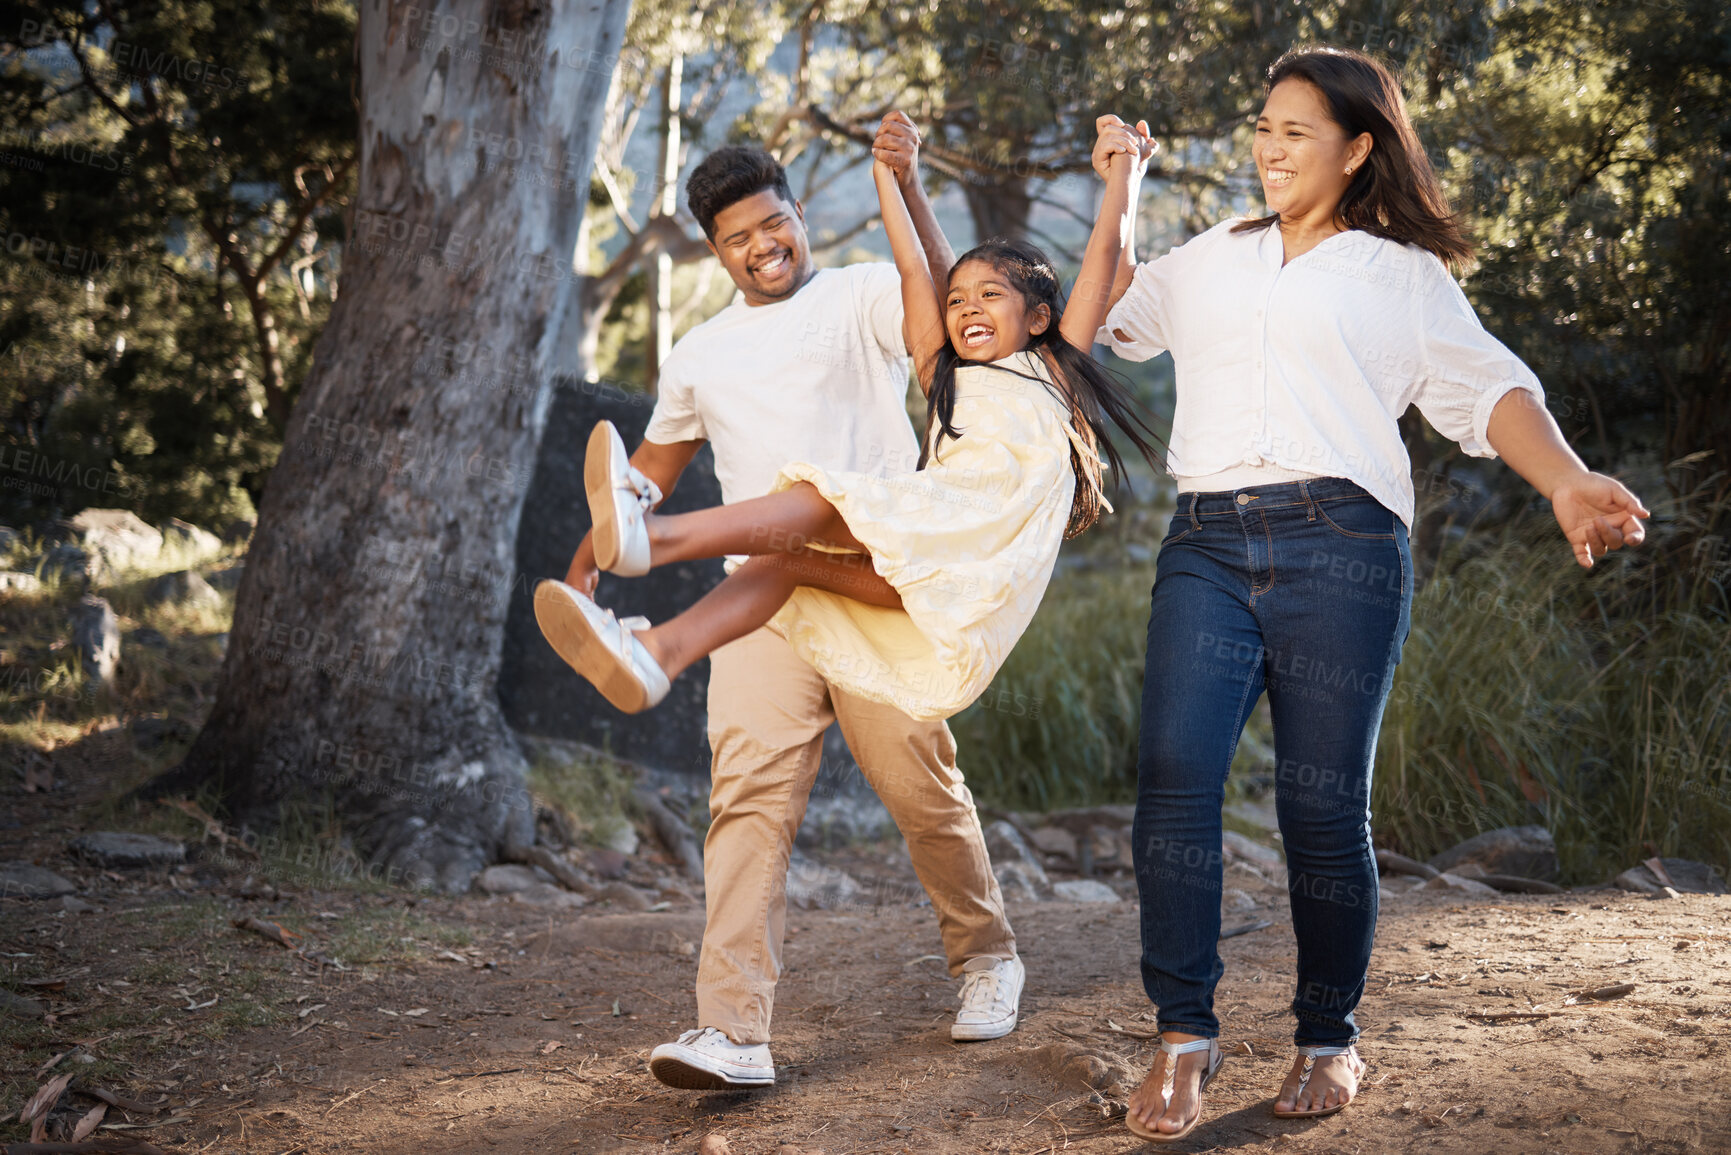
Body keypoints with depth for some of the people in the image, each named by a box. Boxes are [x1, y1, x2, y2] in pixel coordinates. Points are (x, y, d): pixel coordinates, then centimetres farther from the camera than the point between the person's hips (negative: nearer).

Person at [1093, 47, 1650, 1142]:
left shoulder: (1405, 276, 14)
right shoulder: (1208, 261, 25)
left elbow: (1488, 389, 6)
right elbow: (1114, 307, 34)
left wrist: (1567, 480, -10)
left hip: (1341, 544, -2)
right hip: (1210, 544, 3)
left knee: (1323, 805, -3)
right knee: (1174, 774, -15)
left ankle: (1329, 1039, 13)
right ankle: (1186, 1036, -9)